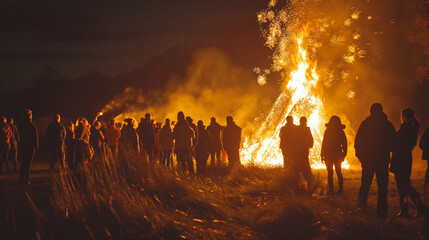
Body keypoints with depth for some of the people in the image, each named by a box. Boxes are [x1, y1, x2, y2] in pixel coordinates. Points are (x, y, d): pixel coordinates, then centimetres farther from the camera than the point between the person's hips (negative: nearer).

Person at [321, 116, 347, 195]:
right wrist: (343, 155, 10)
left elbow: (324, 144, -9)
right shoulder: (341, 132, 0)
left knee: (330, 173, 1)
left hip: (329, 155, -3)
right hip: (338, 155, 3)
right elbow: (344, 144, 3)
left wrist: (322, 155, -3)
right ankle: (340, 190, 6)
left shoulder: (327, 131, -9)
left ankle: (331, 190, -4)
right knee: (338, 172, 11)